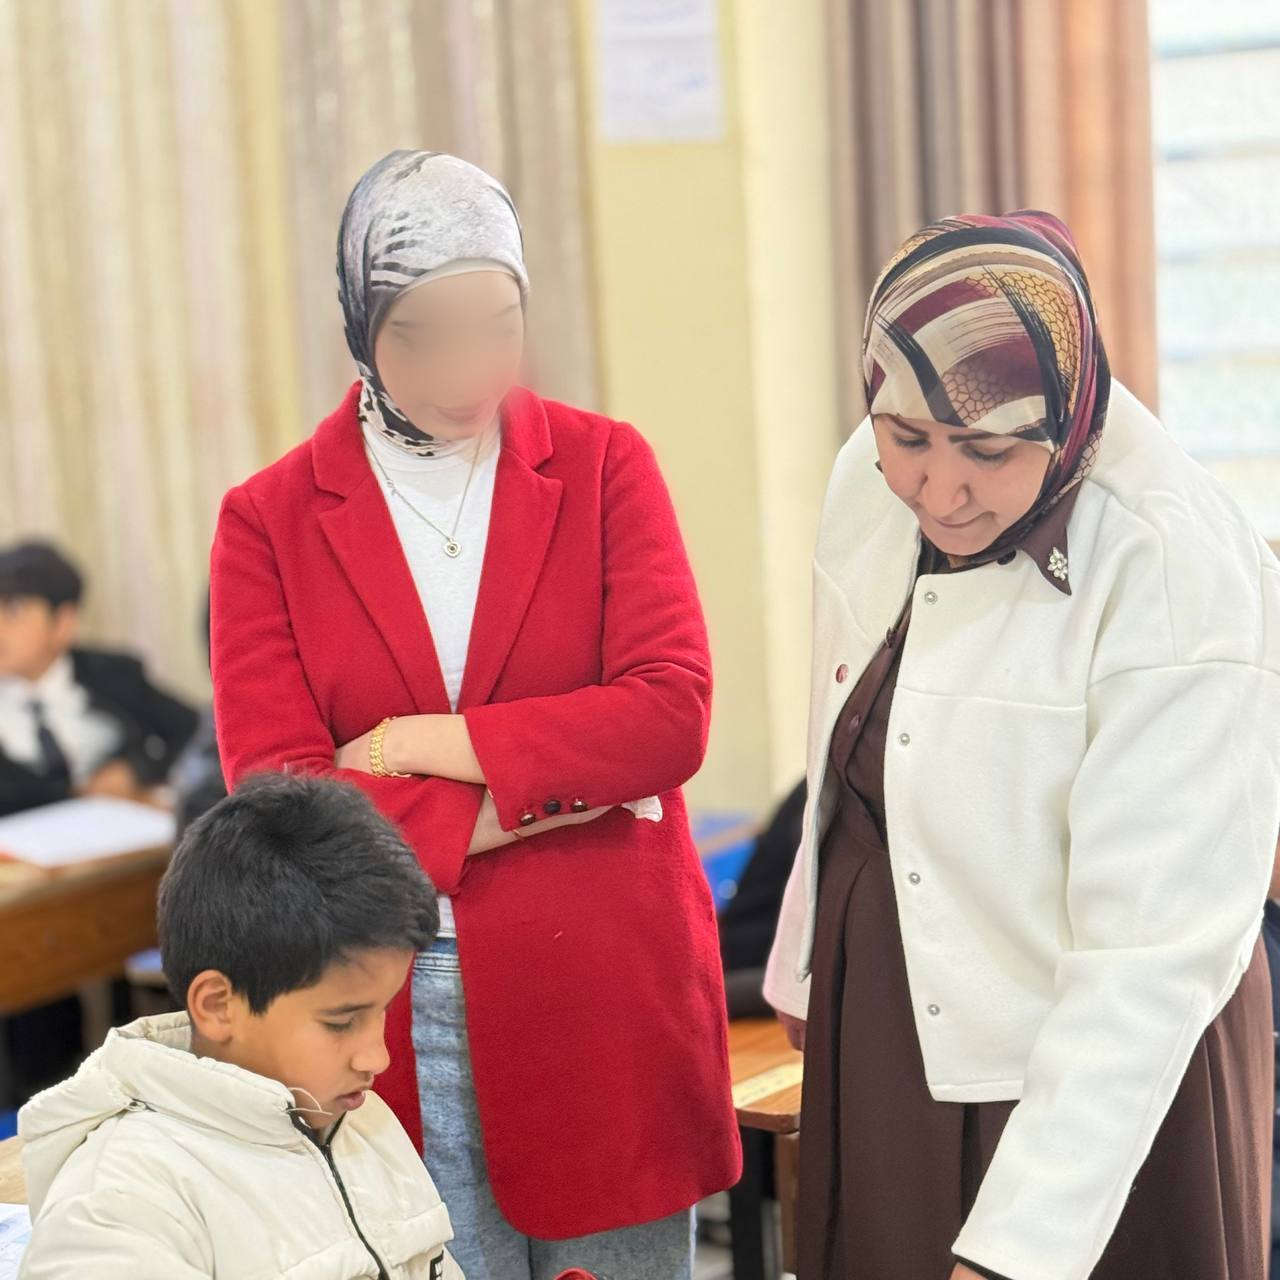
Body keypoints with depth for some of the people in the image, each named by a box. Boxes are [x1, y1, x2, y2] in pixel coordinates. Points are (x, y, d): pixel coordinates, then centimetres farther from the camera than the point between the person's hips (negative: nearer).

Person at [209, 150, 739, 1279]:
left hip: (606, 999, 1)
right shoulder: (270, 519, 1)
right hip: (387, 1019, 0)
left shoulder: (604, 465, 3)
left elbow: (671, 718, -10)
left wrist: (417, 744, -13)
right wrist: (547, 797, -12)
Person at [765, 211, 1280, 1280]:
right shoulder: (871, 483, -7)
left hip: (1093, 1082, -6)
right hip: (880, 1033, 6)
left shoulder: (1181, 583, -26)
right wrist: (808, 963, 18)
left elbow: (1155, 954, -27)